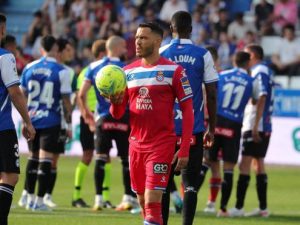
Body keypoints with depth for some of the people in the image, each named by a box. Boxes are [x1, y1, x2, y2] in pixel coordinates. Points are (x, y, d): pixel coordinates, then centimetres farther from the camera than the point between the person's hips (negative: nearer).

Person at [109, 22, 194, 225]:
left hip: (162, 145, -5)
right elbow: (118, 114, 11)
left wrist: (184, 150, -11)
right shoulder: (128, 71, 10)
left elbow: (188, 111, -5)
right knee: (143, 202, 9)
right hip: (136, 144, 5)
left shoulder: (173, 70, -5)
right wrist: (115, 103, -14)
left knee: (152, 203, -14)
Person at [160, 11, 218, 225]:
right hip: (194, 128, -1)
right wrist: (212, 129, 8)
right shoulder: (203, 55, 1)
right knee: (190, 184, 1)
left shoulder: (160, 54, 2)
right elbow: (212, 95, 0)